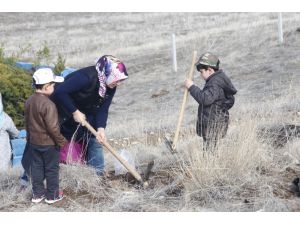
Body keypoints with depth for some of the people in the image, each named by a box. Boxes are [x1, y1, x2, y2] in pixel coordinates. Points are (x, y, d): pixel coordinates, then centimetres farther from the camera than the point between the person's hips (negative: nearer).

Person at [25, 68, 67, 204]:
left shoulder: (29, 101, -2)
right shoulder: (48, 105, -27)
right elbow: (53, 127, -24)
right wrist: (61, 141, -11)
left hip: (34, 142, 7)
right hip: (49, 143, -7)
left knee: (36, 168, 16)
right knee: (52, 169, 9)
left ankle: (37, 194, 25)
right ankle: (52, 195, 19)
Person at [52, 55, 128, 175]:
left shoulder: (110, 87, -12)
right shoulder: (87, 77, -36)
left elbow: (102, 109, -10)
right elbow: (60, 92, -38)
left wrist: (100, 128, -27)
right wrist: (75, 112, -32)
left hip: (84, 113, 7)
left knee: (95, 138, 2)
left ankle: (97, 173, 9)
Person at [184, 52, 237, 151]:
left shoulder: (216, 83, -20)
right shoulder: (217, 79, 14)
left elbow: (205, 99, -32)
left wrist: (192, 87, -26)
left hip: (214, 124, -11)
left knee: (208, 151, -10)